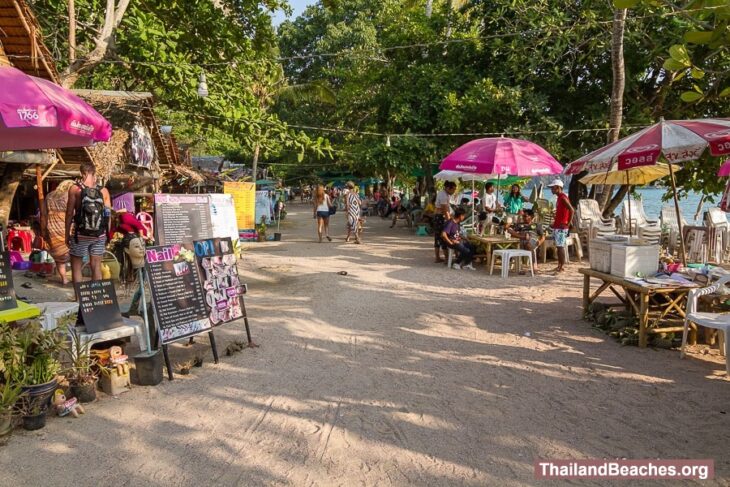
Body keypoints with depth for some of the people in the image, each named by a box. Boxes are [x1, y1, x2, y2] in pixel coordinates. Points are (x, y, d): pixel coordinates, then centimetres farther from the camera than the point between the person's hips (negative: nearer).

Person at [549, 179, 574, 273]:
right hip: (557, 226, 10)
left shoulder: (562, 197, -14)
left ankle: (562, 266, -3)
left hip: (561, 227, -10)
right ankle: (559, 265, 18)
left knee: (560, 246, -7)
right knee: (559, 246, 12)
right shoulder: (560, 197, 15)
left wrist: (568, 223, -19)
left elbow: (572, 210, -22)